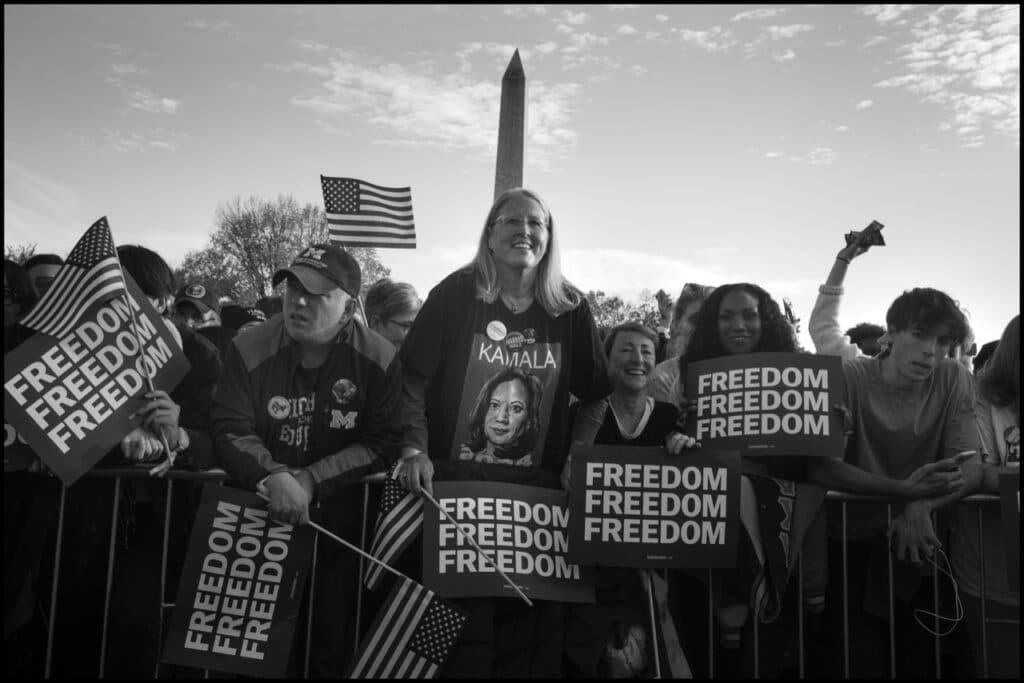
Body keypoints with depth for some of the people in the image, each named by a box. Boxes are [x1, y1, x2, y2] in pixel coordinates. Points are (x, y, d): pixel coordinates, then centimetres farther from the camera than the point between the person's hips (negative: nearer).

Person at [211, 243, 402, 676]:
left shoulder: (380, 359, -7)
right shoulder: (249, 349, -5)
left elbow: (382, 443, -10)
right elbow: (230, 431, -8)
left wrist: (311, 481, -20)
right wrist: (274, 477, -26)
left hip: (338, 512, 0)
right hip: (259, 507, 1)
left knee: (333, 641, 2)